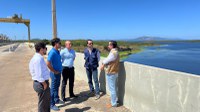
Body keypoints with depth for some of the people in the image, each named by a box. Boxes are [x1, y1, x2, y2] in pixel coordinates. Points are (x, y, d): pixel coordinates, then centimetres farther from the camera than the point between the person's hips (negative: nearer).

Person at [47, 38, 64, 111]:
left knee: (57, 87, 21)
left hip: (59, 72, 9)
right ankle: (52, 104, 17)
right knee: (53, 88, 3)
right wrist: (54, 71, -17)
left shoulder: (58, 52, 6)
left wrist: (59, 70, 13)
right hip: (55, 73, -9)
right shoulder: (52, 52, -21)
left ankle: (56, 100, 38)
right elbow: (48, 64, -26)